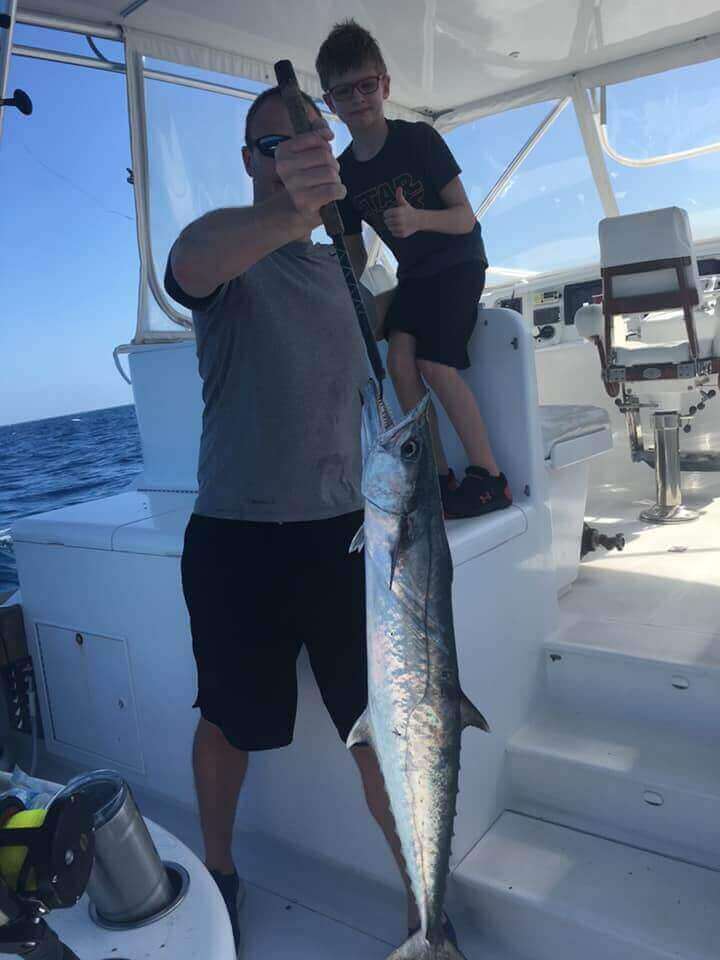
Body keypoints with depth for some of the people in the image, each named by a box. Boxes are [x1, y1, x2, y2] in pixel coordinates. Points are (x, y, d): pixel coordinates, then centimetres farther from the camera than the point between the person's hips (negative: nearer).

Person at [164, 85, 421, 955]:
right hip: (237, 539, -3)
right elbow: (193, 263, -32)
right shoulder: (228, 244, -5)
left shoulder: (347, 268, 11)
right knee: (228, 722, 14)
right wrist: (284, 210, -52)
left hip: (344, 531, 3)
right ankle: (218, 872, 40)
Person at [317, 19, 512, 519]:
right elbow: (356, 256, 8)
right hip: (412, 273, 5)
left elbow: (465, 217, -18)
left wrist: (419, 219, -36)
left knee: (435, 364, -23)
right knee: (400, 359, -17)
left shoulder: (420, 139, -15)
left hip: (459, 261, -5)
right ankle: (439, 477, -9)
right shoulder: (343, 174, 0)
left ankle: (490, 477, -13)